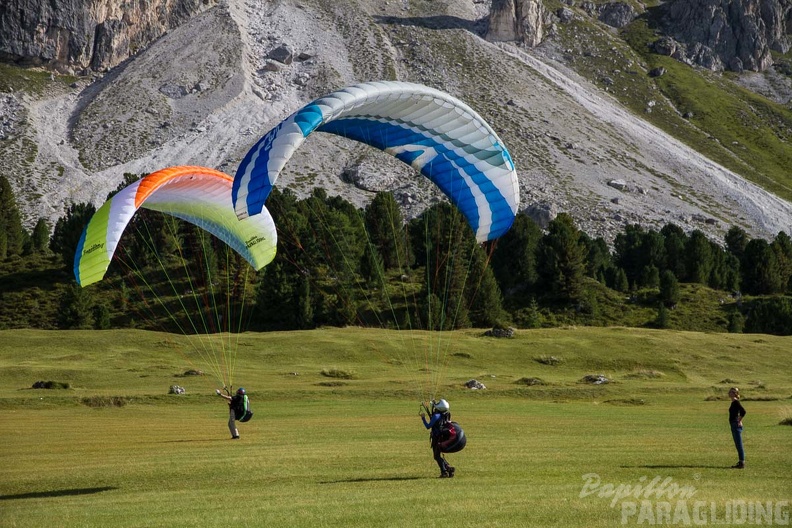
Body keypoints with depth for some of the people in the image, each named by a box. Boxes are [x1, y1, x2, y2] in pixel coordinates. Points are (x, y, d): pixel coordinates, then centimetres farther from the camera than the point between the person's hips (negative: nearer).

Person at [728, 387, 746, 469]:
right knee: (737, 445, 14)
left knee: (739, 445, -6)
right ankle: (740, 462, 19)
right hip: (734, 425, 10)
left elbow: (743, 411, -27)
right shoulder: (733, 402, 13)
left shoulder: (736, 402, -15)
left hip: (736, 426, -10)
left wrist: (739, 421, -18)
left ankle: (742, 463, -3)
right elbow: (741, 411, 25)